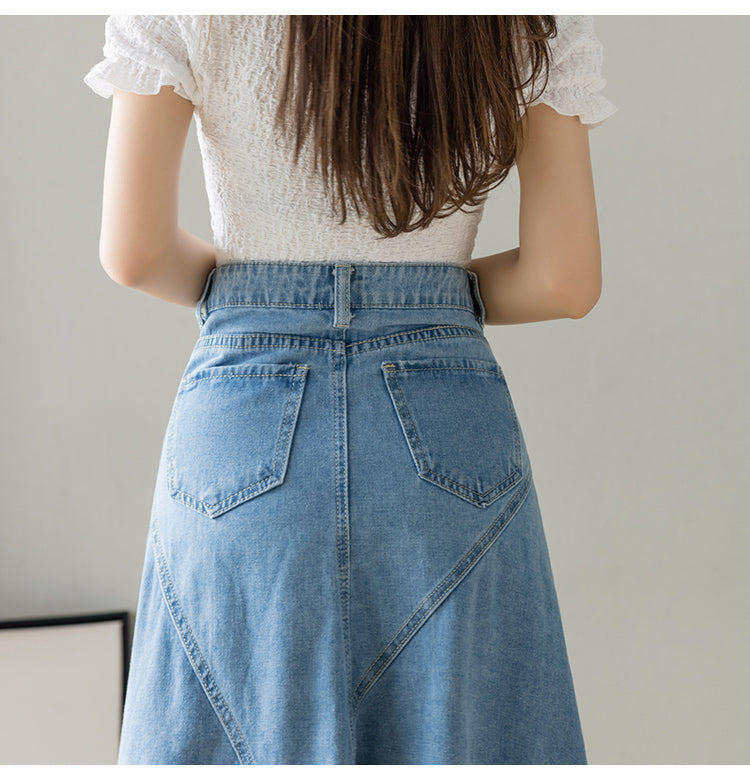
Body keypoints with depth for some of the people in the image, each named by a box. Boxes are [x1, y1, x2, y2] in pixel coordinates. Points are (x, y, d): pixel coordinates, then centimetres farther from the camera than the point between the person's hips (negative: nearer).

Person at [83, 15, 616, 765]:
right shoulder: (536, 27, -1)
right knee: (459, 736, 12)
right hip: (448, 424, 1)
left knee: (232, 746, 12)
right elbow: (566, 280, -2)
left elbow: (132, 253, -4)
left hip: (246, 413, 0)